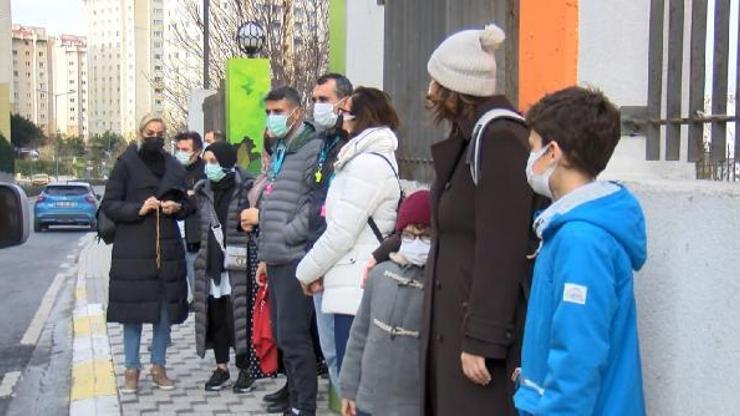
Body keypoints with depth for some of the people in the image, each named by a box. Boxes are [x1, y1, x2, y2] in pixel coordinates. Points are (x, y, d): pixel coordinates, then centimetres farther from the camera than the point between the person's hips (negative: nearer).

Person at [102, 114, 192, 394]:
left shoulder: (174, 167, 11)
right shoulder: (126, 164, 0)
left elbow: (187, 205, 19)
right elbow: (109, 205, -2)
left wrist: (177, 207, -4)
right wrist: (137, 209, -17)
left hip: (168, 247, 3)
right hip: (132, 249, -3)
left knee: (166, 308, 5)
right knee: (133, 308, -1)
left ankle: (158, 366, 16)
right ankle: (131, 369, 10)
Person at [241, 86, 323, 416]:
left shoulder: (312, 148, -10)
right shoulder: (279, 150, 19)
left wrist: (285, 237, -16)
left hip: (296, 258, -9)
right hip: (276, 260, 9)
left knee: (293, 337, -6)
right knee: (283, 335, 15)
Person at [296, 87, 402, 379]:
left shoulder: (367, 164, -13)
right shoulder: (378, 158, 18)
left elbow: (341, 233, -15)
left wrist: (307, 271, -1)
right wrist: (323, 271, 11)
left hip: (356, 291, -10)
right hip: (356, 287, 10)